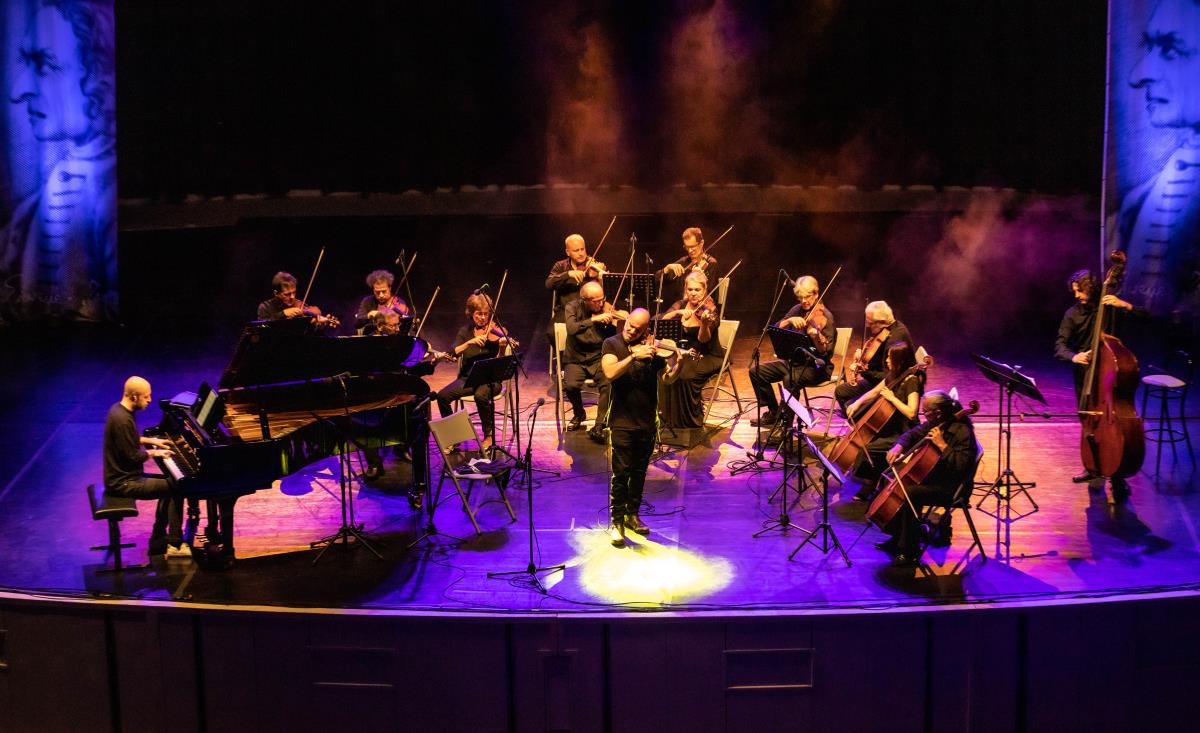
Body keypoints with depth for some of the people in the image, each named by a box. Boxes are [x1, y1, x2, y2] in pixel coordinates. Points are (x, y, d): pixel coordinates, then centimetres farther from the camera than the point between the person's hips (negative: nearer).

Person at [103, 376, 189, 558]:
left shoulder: (119, 409, 6)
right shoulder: (123, 420, -26)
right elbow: (132, 456, -23)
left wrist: (151, 441, 15)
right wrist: (153, 453, -7)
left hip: (119, 476, 10)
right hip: (124, 483, -10)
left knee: (168, 485, 17)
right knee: (176, 489, -10)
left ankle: (158, 543, 19)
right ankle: (175, 545, -3)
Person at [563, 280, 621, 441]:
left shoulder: (606, 310, -3)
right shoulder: (573, 307, -6)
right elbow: (571, 329, -26)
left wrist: (615, 325, -23)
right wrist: (595, 319, -34)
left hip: (598, 359, 1)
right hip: (575, 360, -1)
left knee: (608, 383, -29)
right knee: (571, 385, -28)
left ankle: (598, 426, -18)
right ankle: (579, 414, 5)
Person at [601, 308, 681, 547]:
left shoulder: (651, 347, 4)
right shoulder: (612, 344, -4)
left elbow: (666, 379, 2)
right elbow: (610, 373, -20)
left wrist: (677, 364, -17)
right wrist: (634, 356, -29)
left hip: (647, 421, 4)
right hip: (622, 421, -4)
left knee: (639, 472, 14)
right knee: (621, 473, -4)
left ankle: (632, 514, 29)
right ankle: (616, 522, 5)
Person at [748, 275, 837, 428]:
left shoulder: (824, 316, -14)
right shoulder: (797, 310, 5)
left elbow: (826, 352, -22)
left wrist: (817, 338, -42)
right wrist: (789, 320, -21)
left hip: (816, 366, -7)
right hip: (794, 361, 8)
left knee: (790, 379, -37)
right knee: (756, 372, -2)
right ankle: (773, 413, 11)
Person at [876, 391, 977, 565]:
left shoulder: (962, 432, -23)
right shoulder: (935, 424, 2)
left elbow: (961, 466, -30)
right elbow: (912, 434, 16)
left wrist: (942, 445, -32)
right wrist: (899, 446, -3)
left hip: (950, 488, -10)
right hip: (931, 476, 10)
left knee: (910, 494, -28)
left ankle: (910, 551, -17)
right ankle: (897, 539, 15)